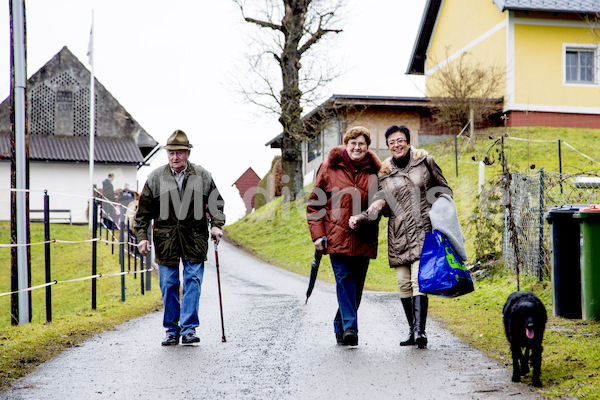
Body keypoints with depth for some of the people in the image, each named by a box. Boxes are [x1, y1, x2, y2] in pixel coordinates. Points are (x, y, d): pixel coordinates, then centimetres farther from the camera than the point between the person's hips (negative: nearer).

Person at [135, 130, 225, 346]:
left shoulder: (203, 176, 2)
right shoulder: (155, 178, 1)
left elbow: (216, 204, 11)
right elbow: (143, 211, 4)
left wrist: (216, 225, -4)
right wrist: (142, 237, -3)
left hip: (195, 239, 0)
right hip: (166, 240, 0)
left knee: (193, 281, -5)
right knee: (168, 285, 4)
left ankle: (189, 329, 0)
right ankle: (171, 330, 15)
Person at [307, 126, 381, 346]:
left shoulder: (374, 172, 10)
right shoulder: (330, 168, 5)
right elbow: (314, 203, 8)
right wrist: (317, 234, -1)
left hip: (363, 239, 3)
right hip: (337, 236, -3)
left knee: (357, 284, 6)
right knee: (344, 278, -15)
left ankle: (340, 326, 24)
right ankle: (349, 327, -15)